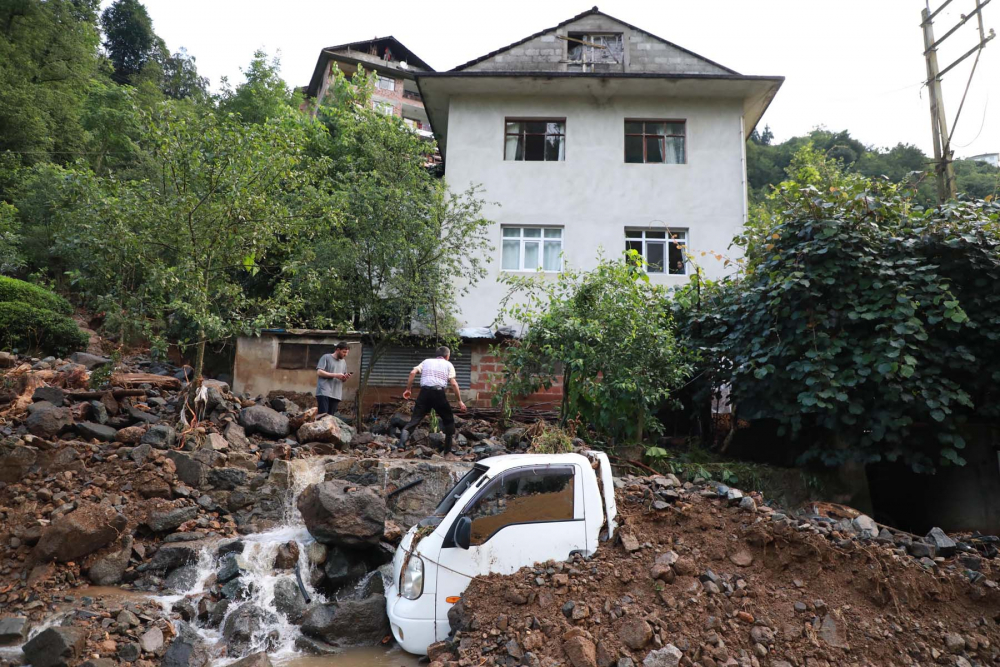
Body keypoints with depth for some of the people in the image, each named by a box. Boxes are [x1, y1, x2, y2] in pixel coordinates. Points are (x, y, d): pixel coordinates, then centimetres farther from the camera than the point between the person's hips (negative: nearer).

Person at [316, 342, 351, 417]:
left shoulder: (343, 362, 20)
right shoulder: (326, 357, 2)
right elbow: (319, 372, -9)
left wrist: (345, 378, -1)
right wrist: (335, 375, -14)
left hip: (336, 394, 6)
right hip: (324, 392, -6)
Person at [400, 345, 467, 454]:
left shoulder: (426, 361, 22)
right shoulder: (448, 364, 15)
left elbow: (413, 373, 6)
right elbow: (453, 383, 4)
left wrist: (408, 389, 12)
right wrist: (460, 401, 6)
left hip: (425, 392, 2)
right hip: (439, 393, -2)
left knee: (415, 419, 6)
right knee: (449, 420, 15)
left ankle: (401, 444, -8)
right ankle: (448, 451, 16)